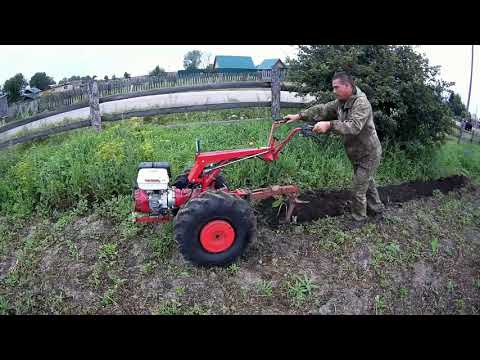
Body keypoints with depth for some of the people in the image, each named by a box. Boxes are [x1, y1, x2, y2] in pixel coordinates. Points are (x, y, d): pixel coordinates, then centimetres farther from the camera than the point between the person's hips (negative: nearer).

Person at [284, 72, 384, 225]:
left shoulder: (361, 103, -26)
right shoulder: (340, 102, 1)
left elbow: (354, 126, -40)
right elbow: (322, 110, 1)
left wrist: (329, 125, -50)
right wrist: (299, 116, -9)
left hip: (368, 154, -9)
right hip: (357, 155, 9)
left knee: (358, 189, -3)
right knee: (367, 183, 24)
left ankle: (358, 221, 15)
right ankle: (377, 210, 43)